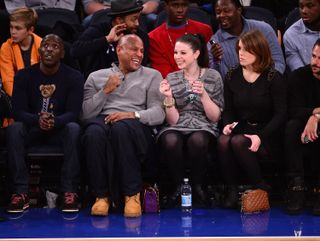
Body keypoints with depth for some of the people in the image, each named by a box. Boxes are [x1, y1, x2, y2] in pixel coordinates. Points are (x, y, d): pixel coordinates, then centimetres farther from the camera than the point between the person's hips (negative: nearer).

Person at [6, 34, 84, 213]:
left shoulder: (74, 77, -4)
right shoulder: (24, 76, -1)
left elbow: (73, 113, -13)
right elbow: (18, 111, -10)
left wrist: (55, 121, -37)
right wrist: (37, 120, -33)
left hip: (60, 130, -1)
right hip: (32, 130, 1)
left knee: (74, 128, -34)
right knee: (14, 129, -31)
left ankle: (70, 192, -36)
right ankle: (21, 192, -33)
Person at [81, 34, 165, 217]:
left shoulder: (152, 76, 20)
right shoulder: (97, 77, 23)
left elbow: (159, 114, 4)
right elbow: (85, 114, 10)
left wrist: (133, 115, -14)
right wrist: (106, 90, -1)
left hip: (137, 126, -1)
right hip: (102, 120, 1)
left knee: (121, 128, -40)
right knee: (94, 132, -38)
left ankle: (132, 194, -29)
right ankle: (102, 195, -25)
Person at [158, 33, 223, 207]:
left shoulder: (213, 76, 6)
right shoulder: (171, 79, 10)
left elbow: (215, 117, 1)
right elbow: (172, 121, 3)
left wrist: (203, 94, -14)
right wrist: (168, 97, -13)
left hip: (203, 128, -1)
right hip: (177, 128, 1)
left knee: (197, 140, -38)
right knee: (171, 141, -36)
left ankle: (197, 186, -16)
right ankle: (178, 187, -16)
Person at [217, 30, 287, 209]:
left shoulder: (274, 78, -6)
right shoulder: (232, 76, 8)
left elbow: (281, 114, -9)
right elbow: (228, 110, 13)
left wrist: (260, 137, -21)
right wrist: (228, 125, -10)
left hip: (268, 136, -4)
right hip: (241, 130, 4)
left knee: (238, 142, -33)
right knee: (223, 141, -29)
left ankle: (260, 188, -15)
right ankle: (232, 191, -19)